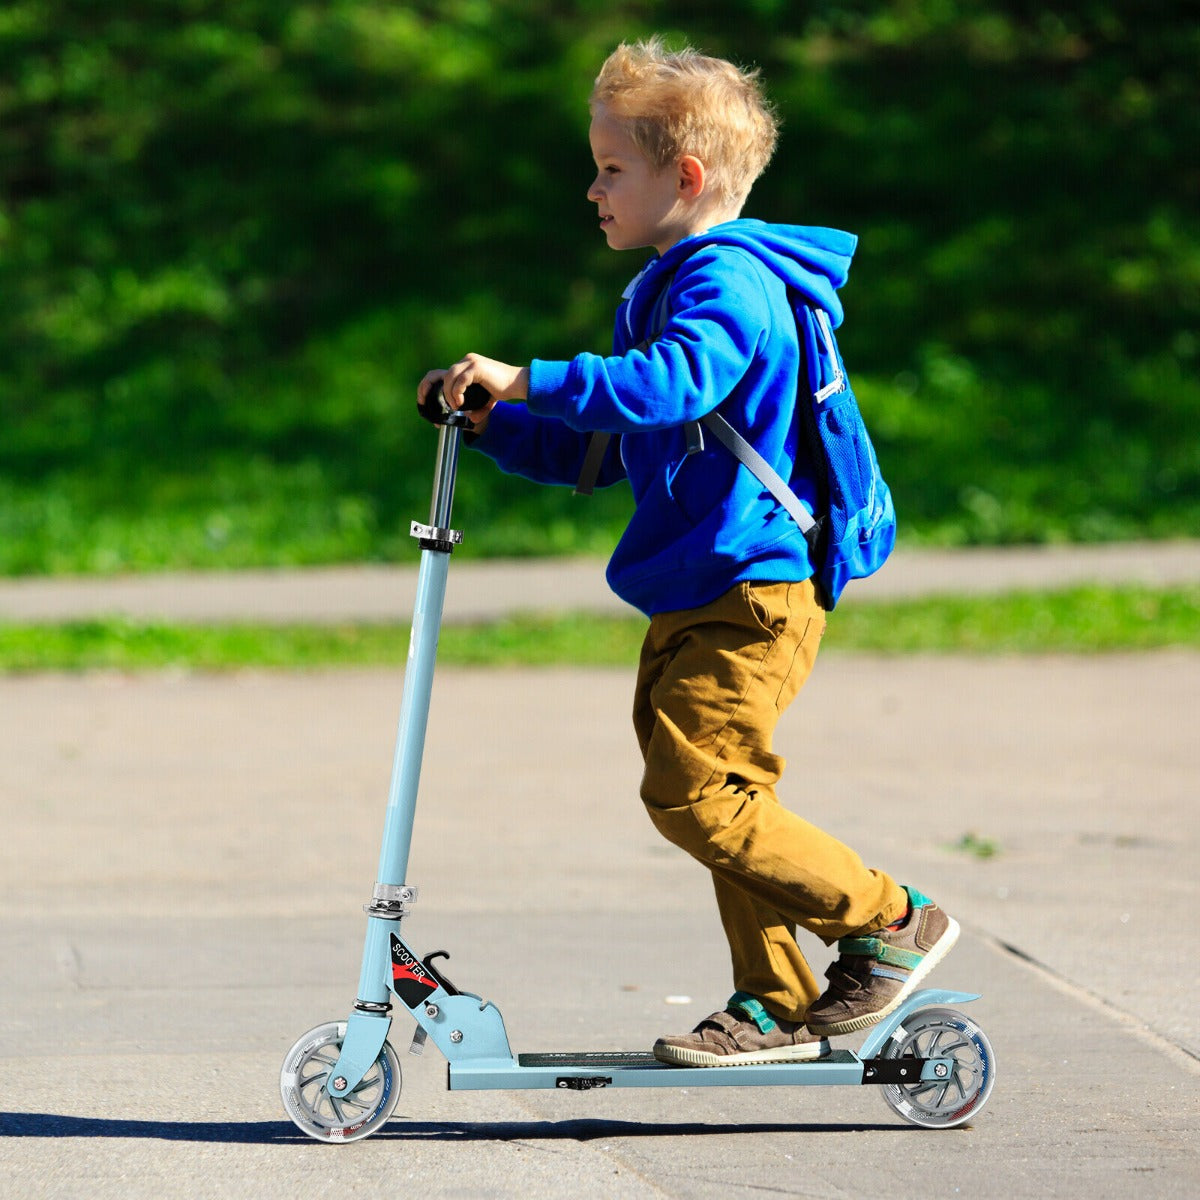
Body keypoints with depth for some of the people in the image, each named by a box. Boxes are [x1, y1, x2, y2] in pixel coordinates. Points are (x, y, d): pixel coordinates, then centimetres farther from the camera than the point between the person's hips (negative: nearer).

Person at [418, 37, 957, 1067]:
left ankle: (893, 923, -4)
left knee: (694, 793, -14)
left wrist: (528, 381, -33)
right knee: (723, 792, 10)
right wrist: (491, 422, 14)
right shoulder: (666, 287, 20)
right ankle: (778, 1004, 15)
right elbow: (600, 448, 27)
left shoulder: (727, 279, -13)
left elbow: (672, 386, -34)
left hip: (750, 594, -10)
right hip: (698, 601, 10)